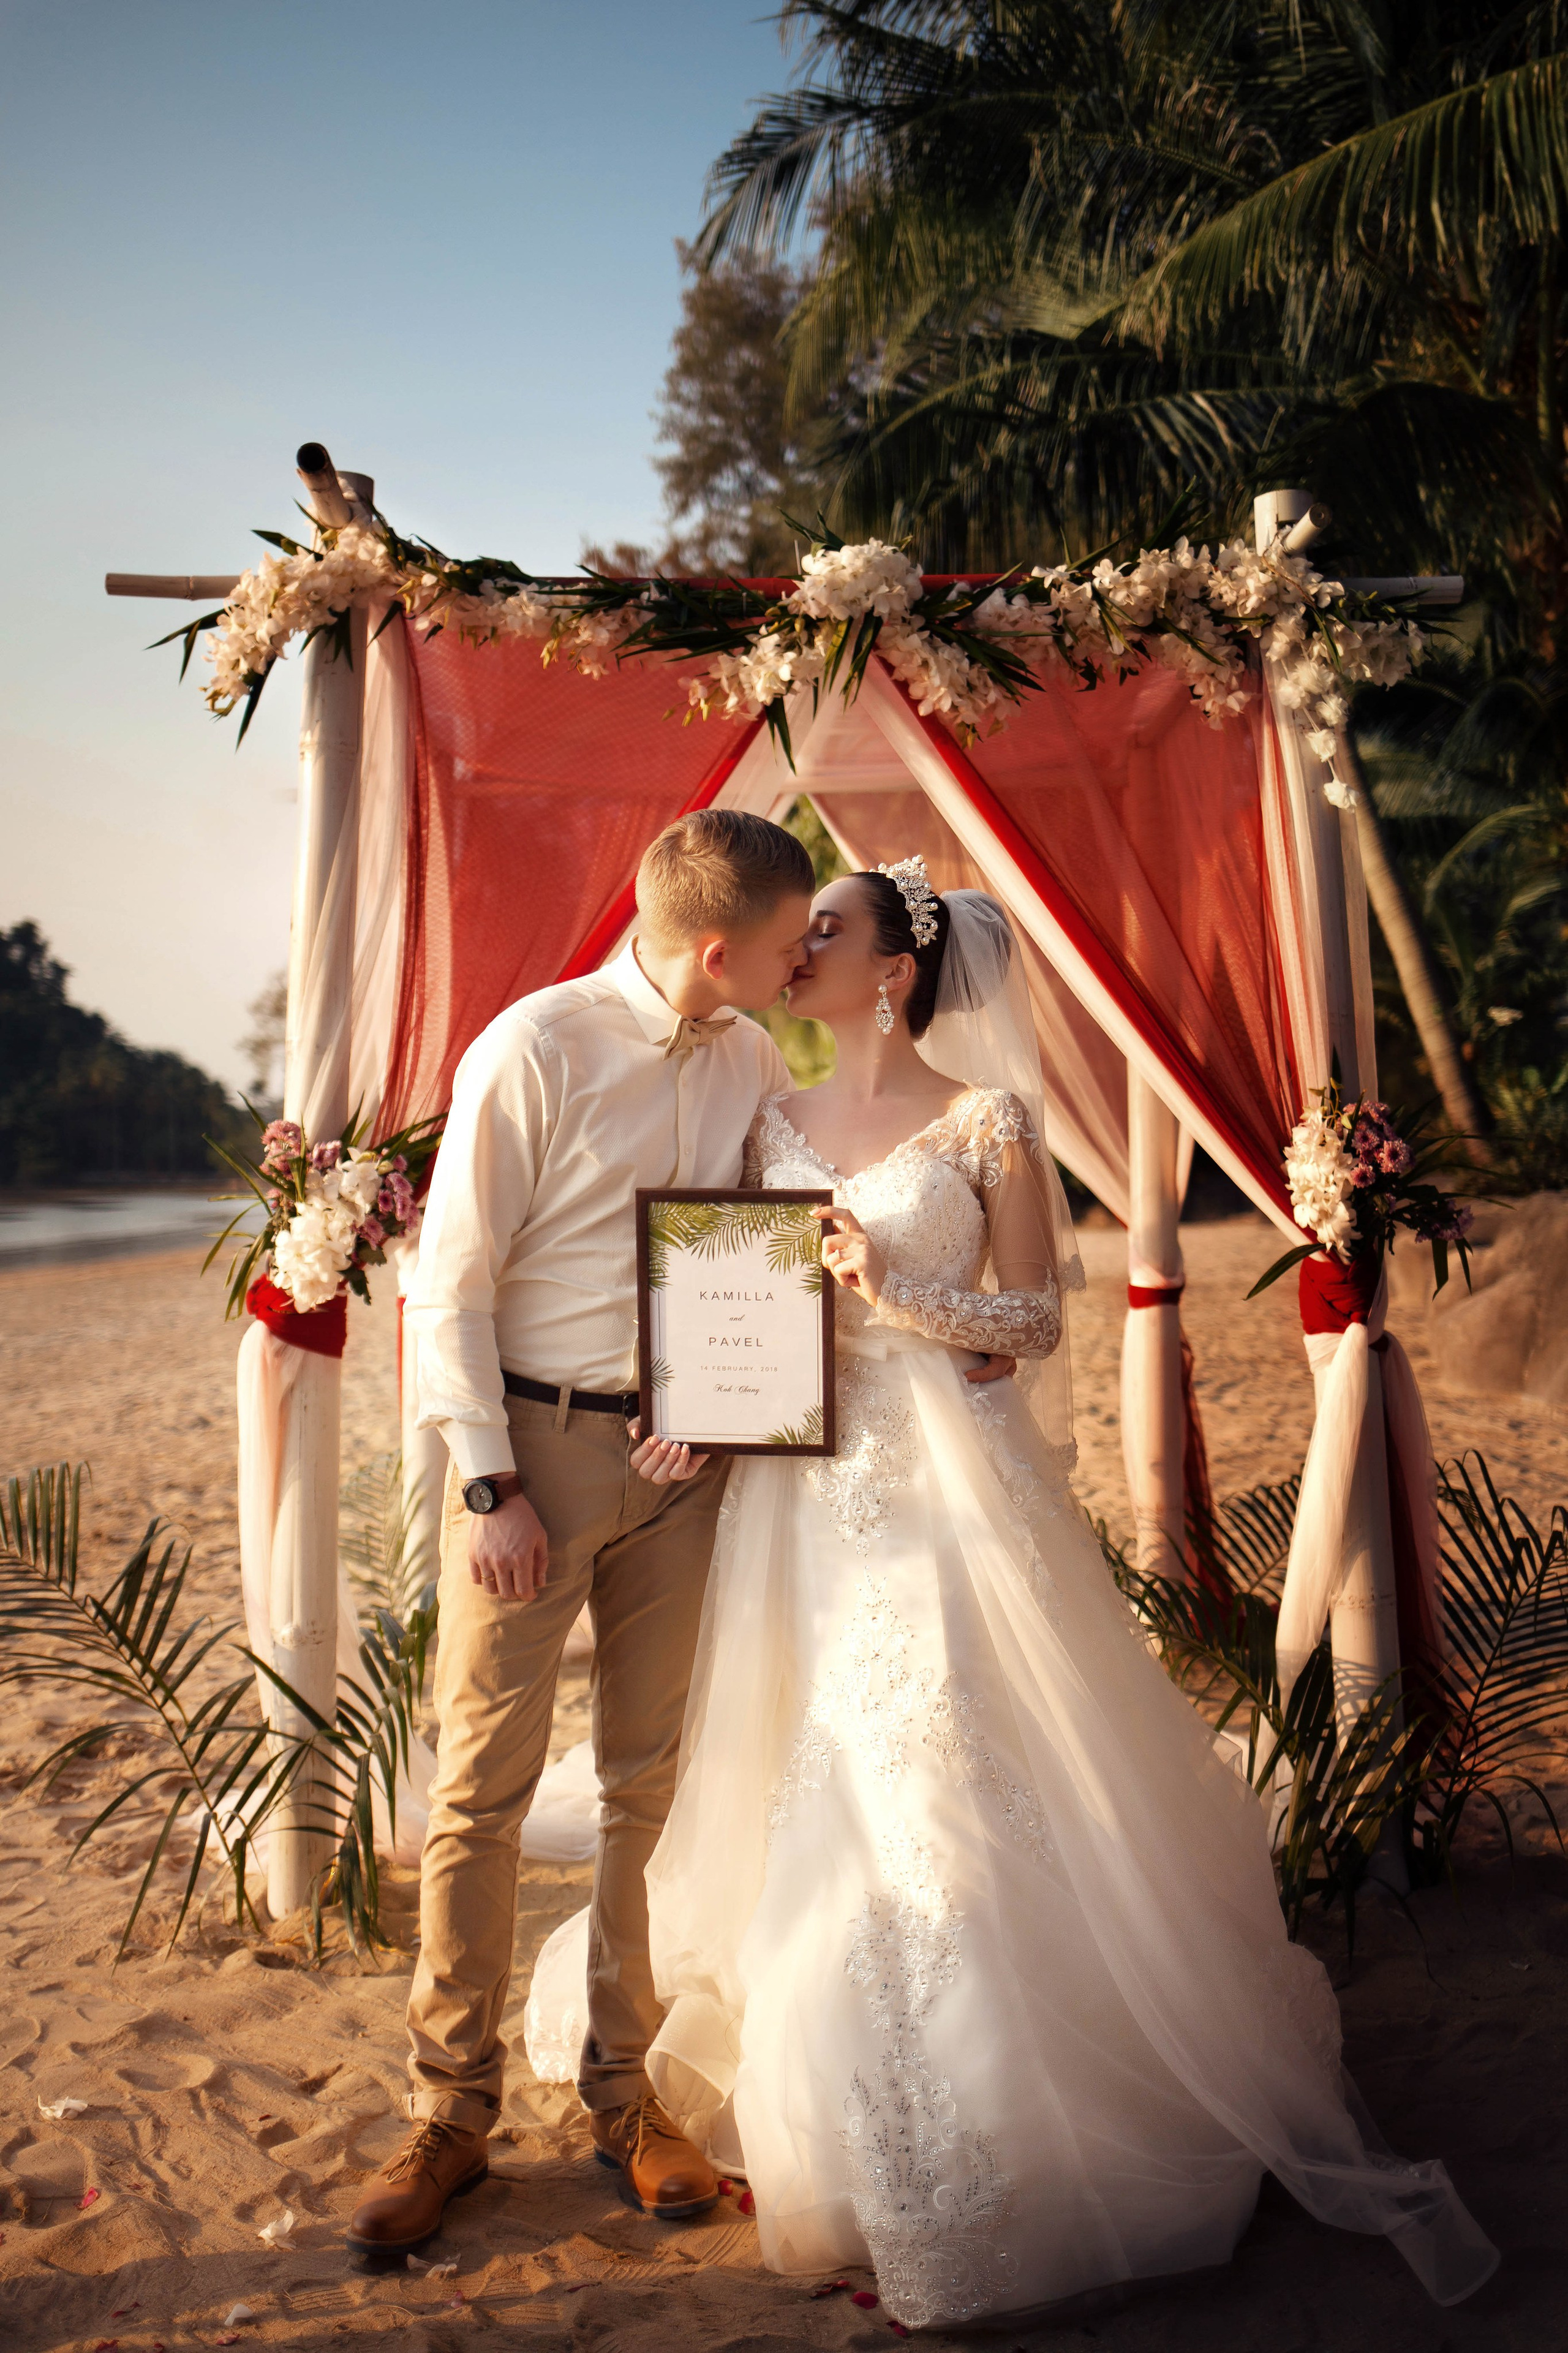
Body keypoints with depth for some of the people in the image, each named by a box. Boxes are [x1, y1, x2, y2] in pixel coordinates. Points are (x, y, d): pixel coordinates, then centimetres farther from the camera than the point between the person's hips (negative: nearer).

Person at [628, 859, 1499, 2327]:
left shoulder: (987, 1122, -4)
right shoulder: (777, 1125, 10)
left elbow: (1037, 1319, -5)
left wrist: (895, 1293, -18)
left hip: (951, 1504, -5)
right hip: (810, 1513, 5)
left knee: (979, 1809, -4)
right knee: (825, 1832, 9)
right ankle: (879, 2169, 26)